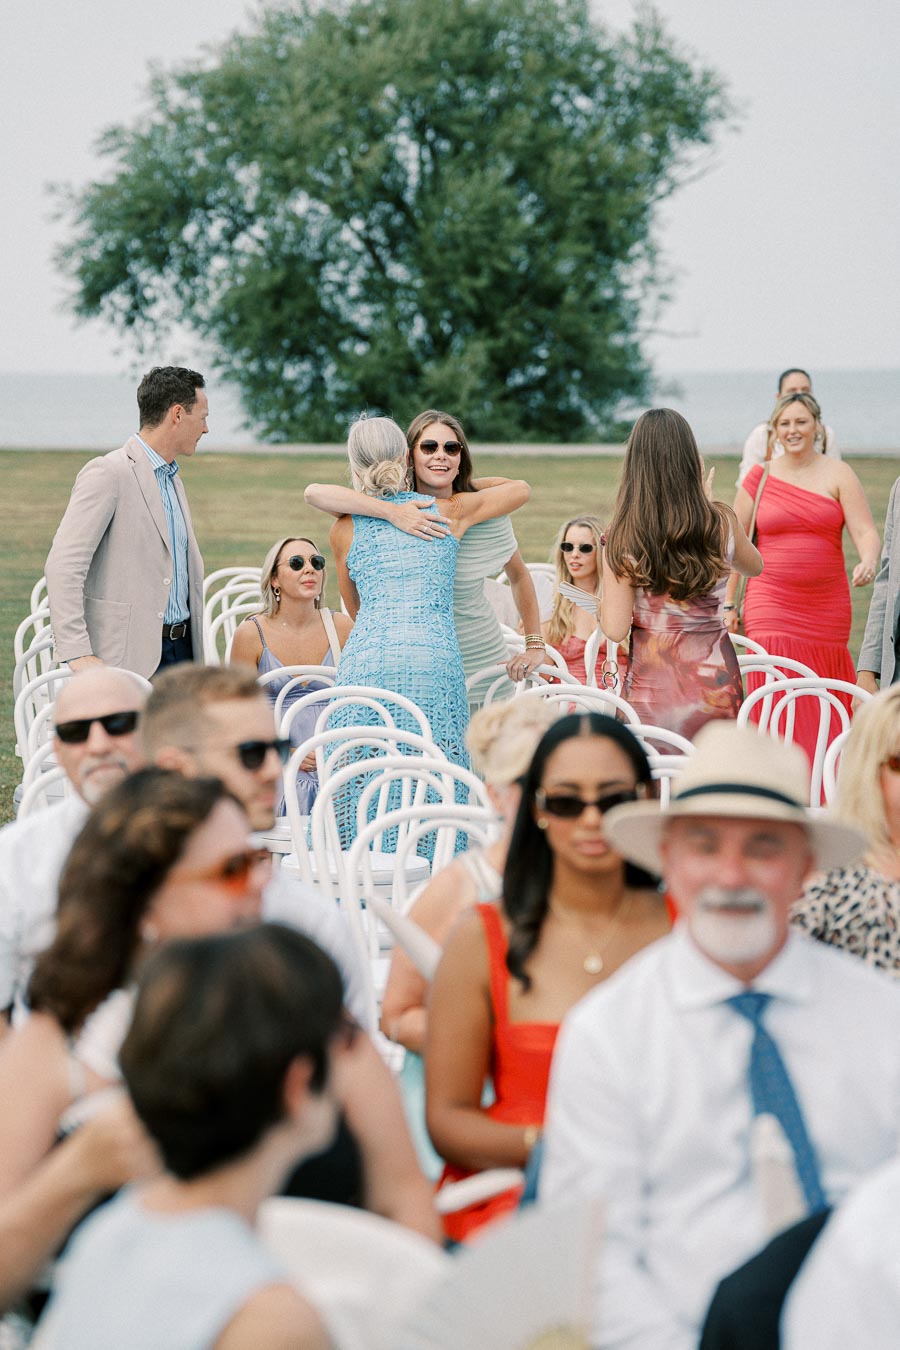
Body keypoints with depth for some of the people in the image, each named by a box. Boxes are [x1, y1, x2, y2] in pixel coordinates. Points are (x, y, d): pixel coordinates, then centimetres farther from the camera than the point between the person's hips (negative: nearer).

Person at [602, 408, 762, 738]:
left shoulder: (622, 538, -10)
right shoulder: (721, 522, -4)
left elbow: (615, 629, -11)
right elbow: (754, 566, 20)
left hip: (651, 684, -2)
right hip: (714, 683, 2)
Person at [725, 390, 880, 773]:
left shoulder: (838, 475, 3)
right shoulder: (759, 478, 6)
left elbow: (865, 531, -5)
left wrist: (868, 562, -27)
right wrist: (728, 603, 6)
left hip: (827, 608, 0)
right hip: (771, 606, 0)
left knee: (823, 708, 4)